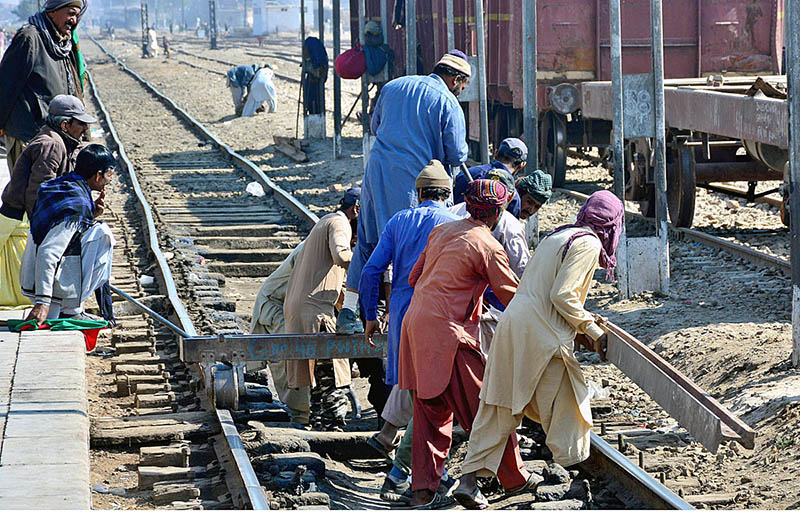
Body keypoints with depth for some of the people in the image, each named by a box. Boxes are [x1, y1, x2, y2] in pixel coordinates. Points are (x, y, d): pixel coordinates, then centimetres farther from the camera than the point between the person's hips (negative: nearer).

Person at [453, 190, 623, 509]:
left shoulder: (557, 237, 20)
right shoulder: (588, 244, -7)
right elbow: (562, 296, -15)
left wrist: (579, 327, 21)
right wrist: (592, 330, -6)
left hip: (512, 325, 8)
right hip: (542, 337, -8)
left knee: (500, 407, 10)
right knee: (564, 410, 5)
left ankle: (469, 480, 8)